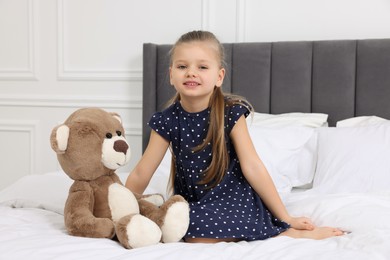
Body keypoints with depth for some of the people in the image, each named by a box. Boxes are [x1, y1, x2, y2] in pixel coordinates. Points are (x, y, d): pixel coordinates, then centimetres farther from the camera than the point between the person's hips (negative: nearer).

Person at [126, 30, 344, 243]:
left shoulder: (231, 113, -14)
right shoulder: (167, 121, -8)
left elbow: (253, 167, -12)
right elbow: (141, 175, -4)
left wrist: (286, 218, -11)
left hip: (234, 198, -4)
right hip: (191, 203, 4)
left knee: (200, 236, -28)